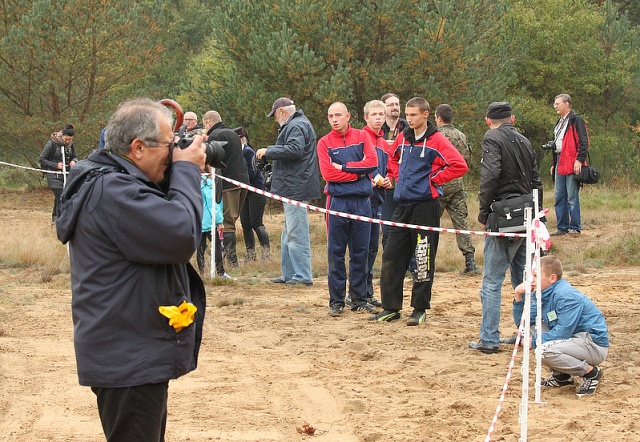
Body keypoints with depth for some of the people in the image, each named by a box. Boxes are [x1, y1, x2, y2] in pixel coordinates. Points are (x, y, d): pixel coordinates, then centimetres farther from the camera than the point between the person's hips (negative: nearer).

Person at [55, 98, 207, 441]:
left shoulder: (113, 184, 13)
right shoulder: (113, 191, -22)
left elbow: (164, 222, 20)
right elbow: (182, 236, -27)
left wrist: (185, 174, 6)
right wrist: (187, 171, -14)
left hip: (133, 356, 11)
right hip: (128, 361, -11)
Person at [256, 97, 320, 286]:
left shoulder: (297, 126, -12)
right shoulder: (294, 125, 22)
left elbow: (294, 149, -26)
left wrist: (268, 151, -18)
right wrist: (269, 152, 16)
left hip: (296, 188, -12)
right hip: (292, 189, 12)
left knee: (296, 234, -9)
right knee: (289, 234, 15)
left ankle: (303, 276, -8)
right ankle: (289, 274, 21)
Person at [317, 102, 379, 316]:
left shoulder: (362, 137, 8)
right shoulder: (324, 143, 3)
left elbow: (372, 162, -7)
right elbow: (328, 173, -9)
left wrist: (344, 166, -9)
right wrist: (359, 172, -7)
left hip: (362, 201, 2)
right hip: (338, 201, -1)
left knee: (360, 252, 6)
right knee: (336, 253, 0)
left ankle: (359, 300, 13)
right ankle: (336, 302, 6)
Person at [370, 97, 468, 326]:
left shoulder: (436, 140, -8)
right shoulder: (402, 138, 11)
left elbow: (459, 165, -15)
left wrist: (433, 179, -10)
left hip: (426, 205, -6)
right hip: (403, 204, 6)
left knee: (423, 259, 0)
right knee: (391, 256, 5)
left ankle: (420, 309, 9)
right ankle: (390, 307, 12)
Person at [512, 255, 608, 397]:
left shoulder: (566, 295, -20)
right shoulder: (543, 294, 7)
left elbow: (564, 331, -25)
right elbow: (521, 322, 10)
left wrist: (534, 341, -18)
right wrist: (518, 296, -4)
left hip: (595, 345, -10)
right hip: (575, 340, 10)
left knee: (545, 350, -30)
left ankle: (591, 372, -9)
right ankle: (562, 375, 12)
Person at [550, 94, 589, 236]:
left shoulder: (576, 120, -6)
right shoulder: (560, 123, 22)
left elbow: (583, 142, -13)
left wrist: (579, 160, -21)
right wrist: (554, 164, 24)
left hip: (572, 164, -9)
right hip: (560, 163, 9)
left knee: (572, 197, -6)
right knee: (559, 197, 9)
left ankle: (575, 228, 0)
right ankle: (562, 227, 15)